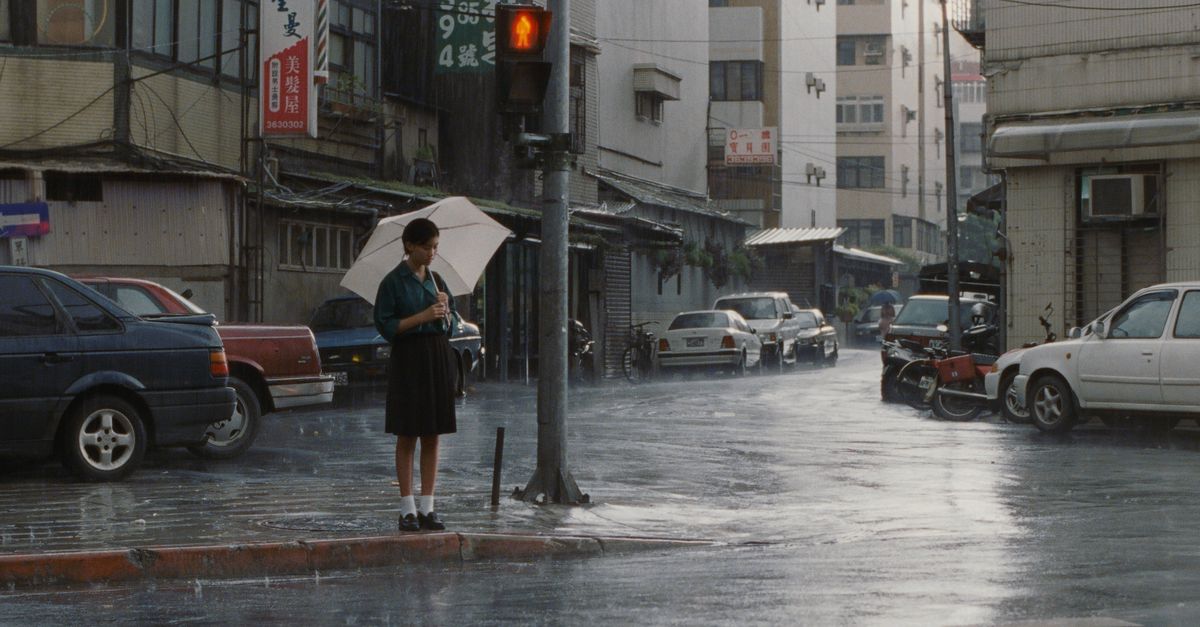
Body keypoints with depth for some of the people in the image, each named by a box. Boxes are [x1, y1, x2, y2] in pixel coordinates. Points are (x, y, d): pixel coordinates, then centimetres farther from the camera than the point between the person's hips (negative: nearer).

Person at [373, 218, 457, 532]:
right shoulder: (394, 282, -5)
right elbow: (385, 326, -10)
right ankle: (407, 509, 4)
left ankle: (427, 507, 9)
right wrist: (423, 316, -17)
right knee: (407, 437, -1)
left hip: (438, 358, 5)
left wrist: (445, 311, -4)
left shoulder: (436, 280, 11)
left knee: (432, 437, 5)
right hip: (408, 359, -5)